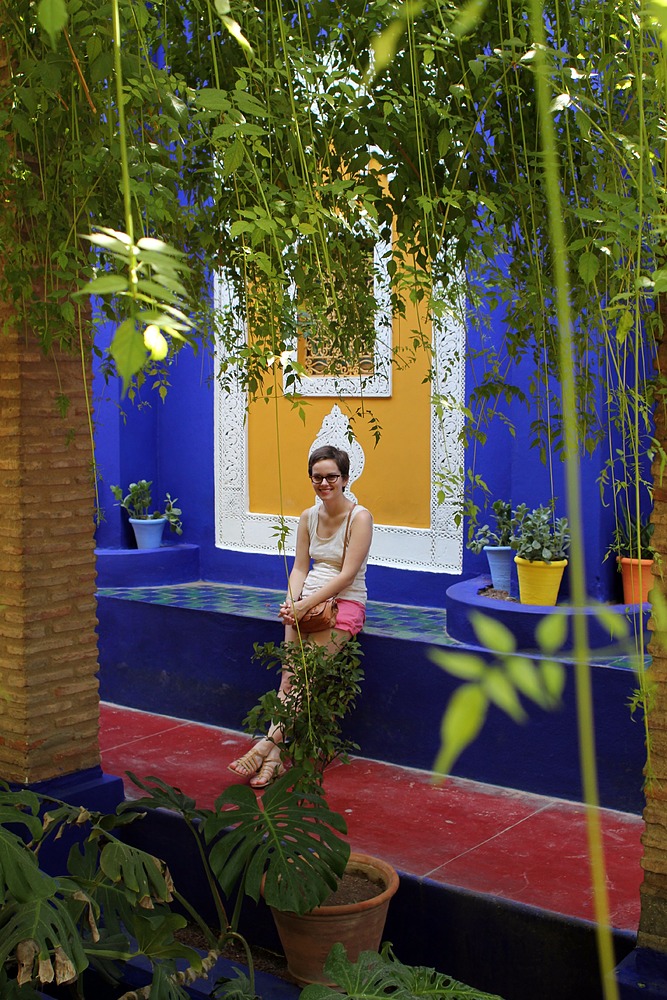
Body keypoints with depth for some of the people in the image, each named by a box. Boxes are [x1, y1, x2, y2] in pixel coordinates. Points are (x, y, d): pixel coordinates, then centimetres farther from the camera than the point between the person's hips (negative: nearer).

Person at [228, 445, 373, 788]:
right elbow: (300, 567, 11)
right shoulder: (308, 517, 11)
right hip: (306, 602, 5)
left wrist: (305, 605, -20)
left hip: (344, 603, -4)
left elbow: (346, 575, -14)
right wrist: (291, 601, -10)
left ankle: (269, 742, -26)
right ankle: (275, 755, -23)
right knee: (290, 672, -16)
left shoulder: (359, 518, -8)